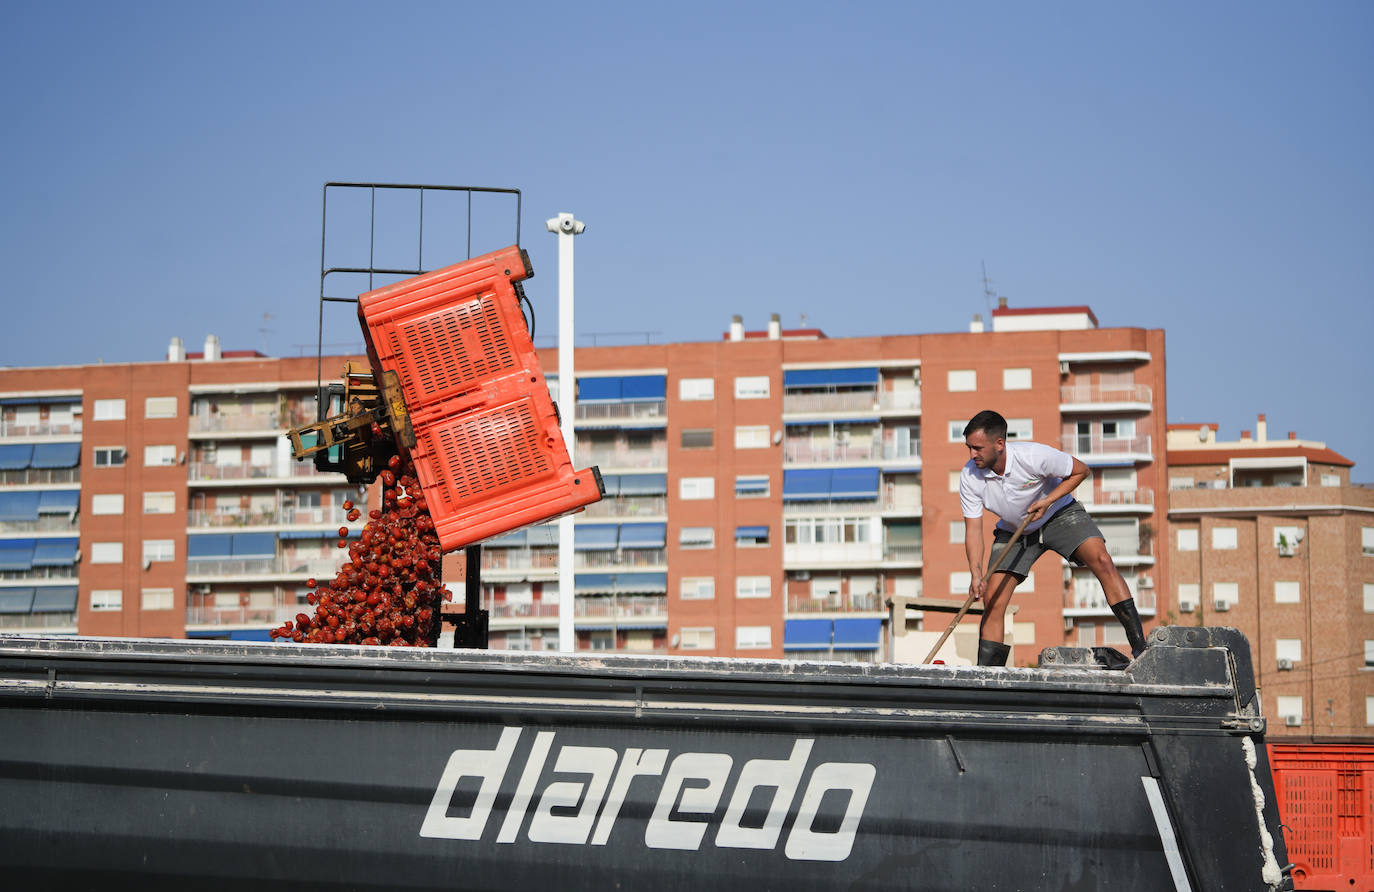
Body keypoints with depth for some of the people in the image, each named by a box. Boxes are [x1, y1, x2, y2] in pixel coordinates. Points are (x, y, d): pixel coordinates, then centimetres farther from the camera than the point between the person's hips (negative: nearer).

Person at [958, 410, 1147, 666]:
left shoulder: (1034, 455, -30)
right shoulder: (969, 477, -22)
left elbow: (1080, 470, -13)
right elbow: (973, 530, -18)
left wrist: (1047, 501, -24)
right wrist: (976, 575, -31)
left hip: (1059, 513, -3)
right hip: (1013, 530, 3)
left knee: (1102, 561, -25)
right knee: (992, 600, -10)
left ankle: (1140, 647, -25)